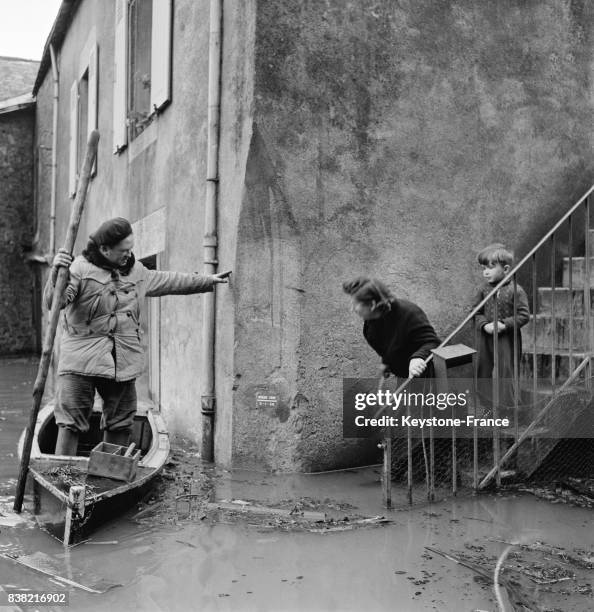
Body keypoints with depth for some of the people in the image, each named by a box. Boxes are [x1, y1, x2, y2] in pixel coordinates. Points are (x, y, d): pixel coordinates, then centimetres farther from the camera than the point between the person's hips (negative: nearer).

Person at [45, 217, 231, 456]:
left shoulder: (135, 271, 13)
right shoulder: (80, 268, -7)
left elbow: (168, 281, 26)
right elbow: (53, 302, -17)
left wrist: (209, 281, 31)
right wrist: (56, 273, -36)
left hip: (123, 363, 6)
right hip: (82, 360, -5)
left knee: (121, 424, 11)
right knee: (70, 422, -5)